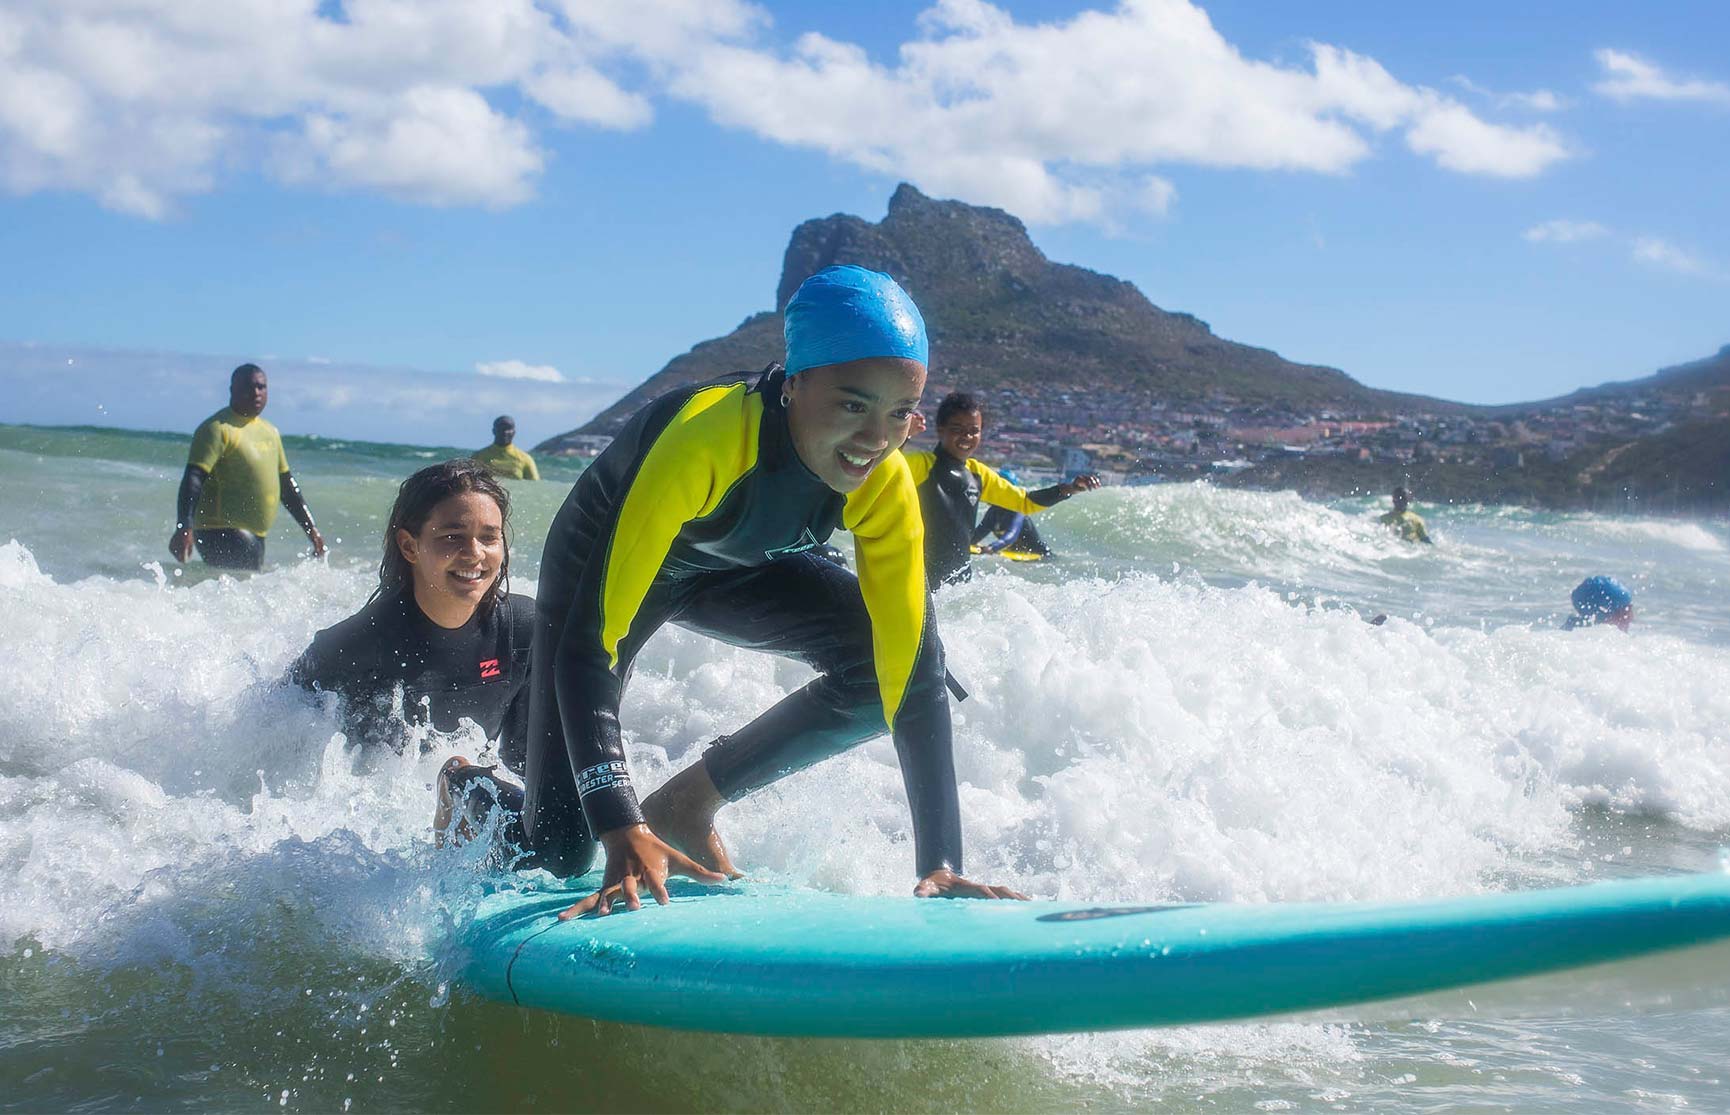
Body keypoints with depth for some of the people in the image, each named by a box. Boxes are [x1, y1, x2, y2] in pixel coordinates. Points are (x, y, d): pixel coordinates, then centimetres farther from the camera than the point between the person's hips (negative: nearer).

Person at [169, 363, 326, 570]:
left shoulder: (270, 432, 17)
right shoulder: (217, 429, -9)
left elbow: (287, 485, 24)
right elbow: (193, 480, -18)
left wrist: (311, 529, 21)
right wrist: (184, 528, -30)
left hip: (254, 536, 9)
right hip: (220, 534, -9)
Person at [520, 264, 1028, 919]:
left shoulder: (885, 486, -26)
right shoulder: (707, 438, -42)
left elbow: (916, 680, -24)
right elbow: (588, 646, -44)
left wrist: (941, 866, -30)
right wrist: (625, 836, -51)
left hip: (737, 569, 5)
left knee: (893, 661, -19)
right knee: (561, 854, -12)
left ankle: (688, 804, -1)